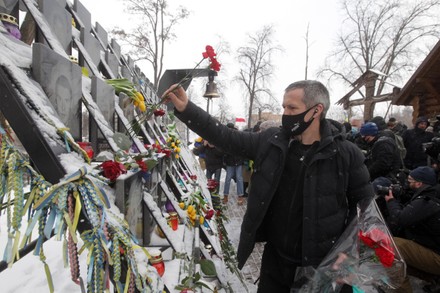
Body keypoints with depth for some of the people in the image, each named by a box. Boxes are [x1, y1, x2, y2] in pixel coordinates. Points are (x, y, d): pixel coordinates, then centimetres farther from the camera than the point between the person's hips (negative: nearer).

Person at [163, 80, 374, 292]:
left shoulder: (346, 154, -13)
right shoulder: (271, 141, -7)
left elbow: (365, 204, -2)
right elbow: (225, 137, -5)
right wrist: (185, 109, -12)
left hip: (321, 265, -2)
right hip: (275, 258, 3)